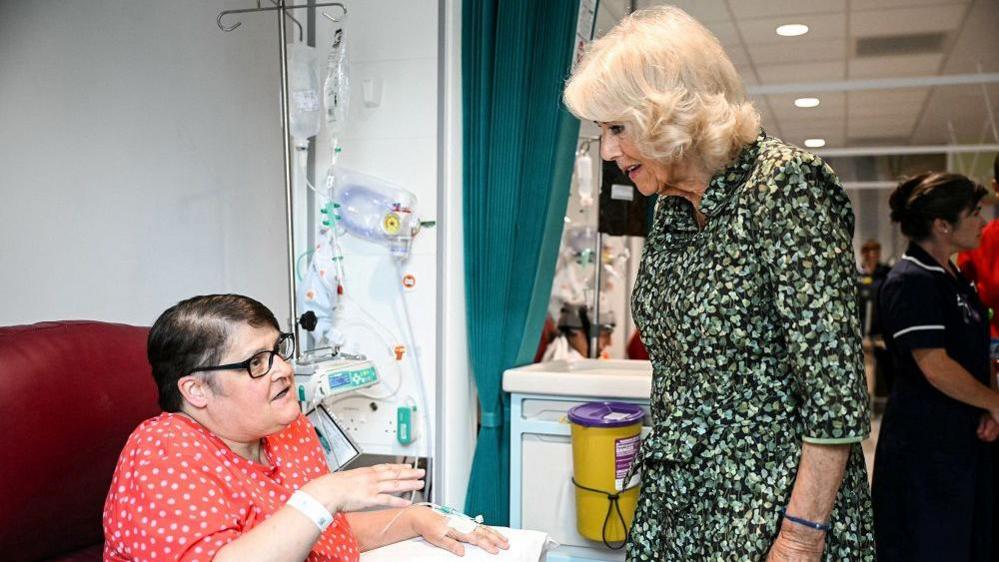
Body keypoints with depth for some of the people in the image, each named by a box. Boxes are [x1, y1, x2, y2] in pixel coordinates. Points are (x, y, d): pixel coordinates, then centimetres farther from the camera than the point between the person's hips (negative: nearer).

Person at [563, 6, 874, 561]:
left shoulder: (783, 182, -16)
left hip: (771, 507, -7)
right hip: (677, 496, 7)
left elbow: (835, 382, -19)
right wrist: (659, 467, 15)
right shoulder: (672, 208, 6)